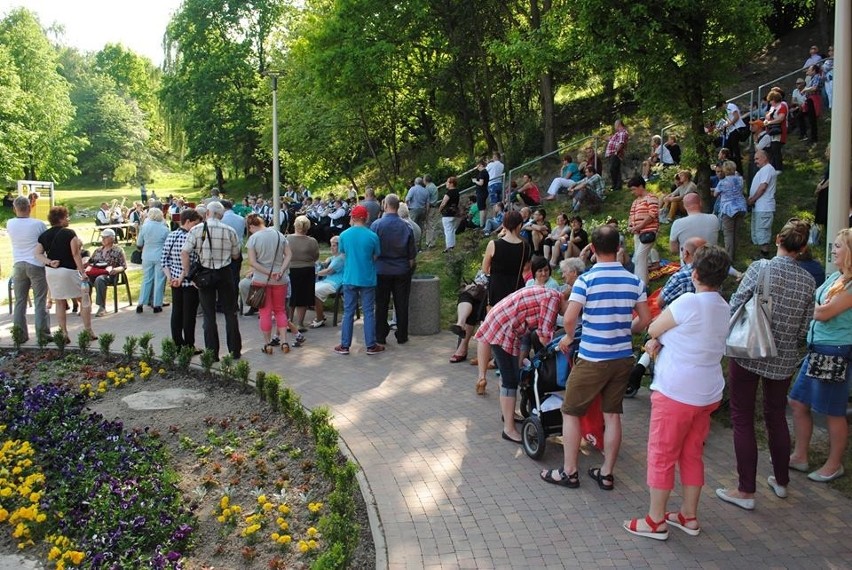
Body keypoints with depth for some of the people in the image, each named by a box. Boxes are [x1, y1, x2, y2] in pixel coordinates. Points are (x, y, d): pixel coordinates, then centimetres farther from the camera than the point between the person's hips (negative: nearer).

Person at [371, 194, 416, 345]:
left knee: (381, 305, 7)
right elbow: (412, 253, 2)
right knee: (402, 305, 9)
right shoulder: (406, 226, -4)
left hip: (382, 270, -1)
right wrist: (409, 267, 16)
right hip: (402, 270, 1)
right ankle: (402, 336, 15)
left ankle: (380, 337, 11)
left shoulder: (376, 225, -10)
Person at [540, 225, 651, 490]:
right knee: (612, 414, 13)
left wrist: (568, 337, 0)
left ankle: (569, 473, 15)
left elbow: (569, 319, -20)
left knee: (571, 413, 9)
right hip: (623, 358, 5)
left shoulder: (586, 280, -13)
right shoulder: (634, 281, 1)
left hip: (592, 359, -5)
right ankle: (606, 474, 21)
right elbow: (645, 320, 5)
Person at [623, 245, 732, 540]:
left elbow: (652, 329, -10)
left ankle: (656, 521, 13)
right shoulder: (723, 307, 7)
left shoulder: (689, 302, -20)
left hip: (676, 393, -8)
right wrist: (659, 341, -2)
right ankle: (689, 516, 27)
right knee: (693, 454, 18)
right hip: (708, 393, 8)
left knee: (661, 455, 4)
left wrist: (657, 336, 9)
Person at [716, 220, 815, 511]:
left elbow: (735, 306, -13)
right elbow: (804, 329, 2)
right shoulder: (808, 281, -2)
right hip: (783, 359, 4)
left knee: (743, 420, 4)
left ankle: (746, 491, 9)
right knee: (777, 417, 21)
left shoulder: (761, 268, -14)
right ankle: (781, 480, 36)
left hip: (748, 353, -4)